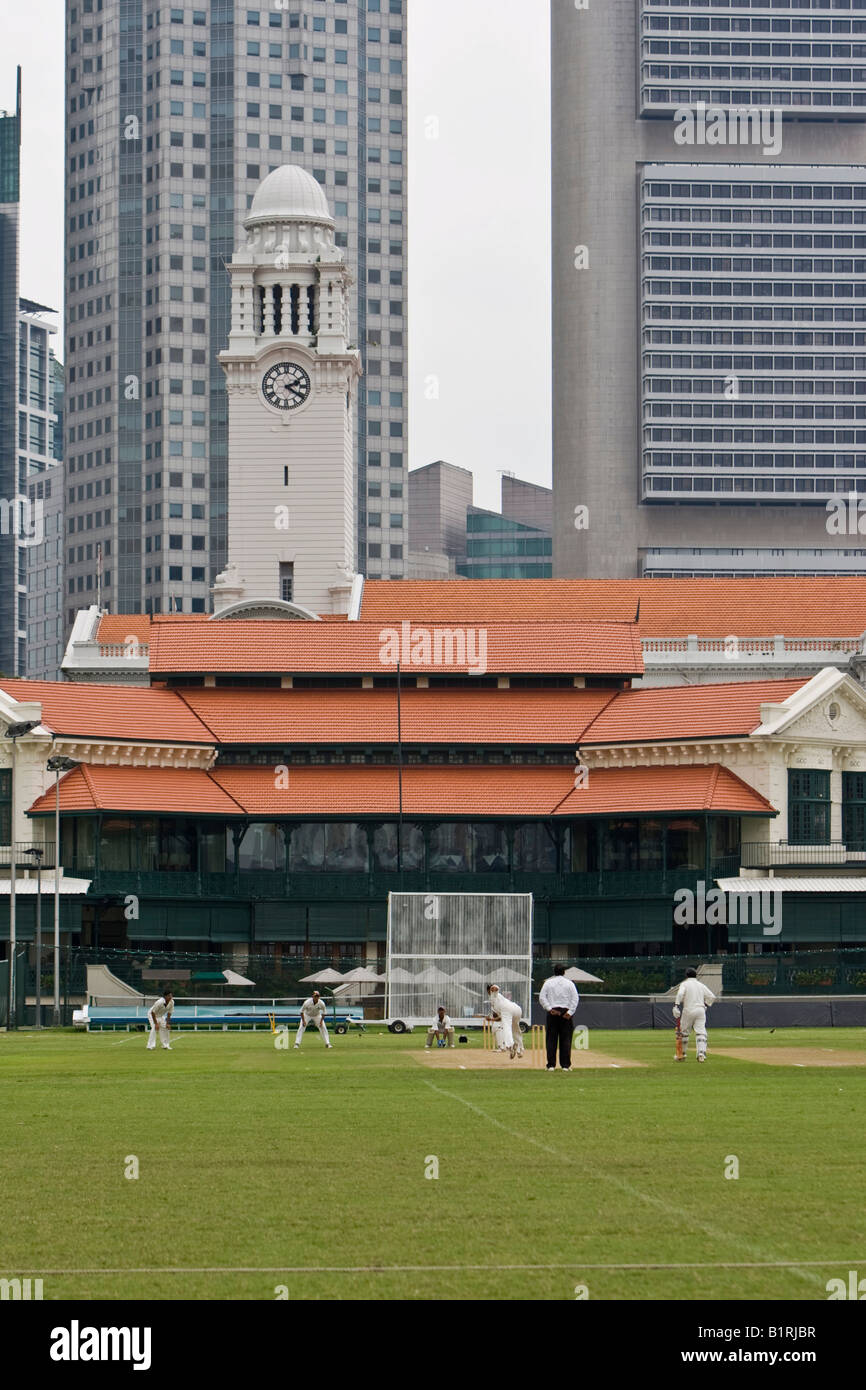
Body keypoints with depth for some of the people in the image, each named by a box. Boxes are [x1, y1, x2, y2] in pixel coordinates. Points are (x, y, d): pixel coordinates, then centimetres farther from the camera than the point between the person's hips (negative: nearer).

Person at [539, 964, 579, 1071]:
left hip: (552, 1013, 0)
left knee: (551, 1039, 4)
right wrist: (570, 1012, -8)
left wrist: (549, 1009, -8)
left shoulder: (548, 983, 6)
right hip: (566, 1013, 0)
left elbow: (542, 998, -3)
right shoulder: (569, 983, 5)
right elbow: (575, 998, -4)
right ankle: (565, 1065, -1)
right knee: (566, 1039, 3)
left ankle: (551, 1065, 0)